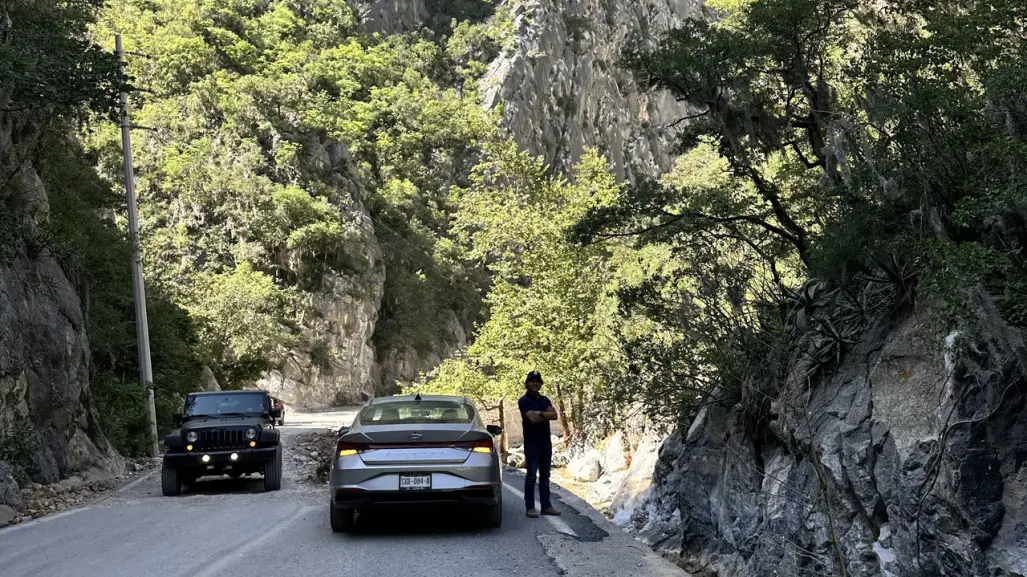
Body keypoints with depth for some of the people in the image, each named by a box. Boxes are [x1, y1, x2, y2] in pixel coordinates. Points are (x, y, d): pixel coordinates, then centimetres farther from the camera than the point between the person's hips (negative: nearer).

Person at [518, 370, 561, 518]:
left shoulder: (544, 399, 14)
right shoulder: (524, 401, -6)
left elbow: (554, 415, 0)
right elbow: (532, 418, -19)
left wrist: (540, 413, -13)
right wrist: (547, 414, -5)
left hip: (546, 442, 6)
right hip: (532, 444, -6)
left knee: (545, 475, 10)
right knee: (531, 475, -3)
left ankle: (546, 506, 15)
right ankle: (530, 508, 1)